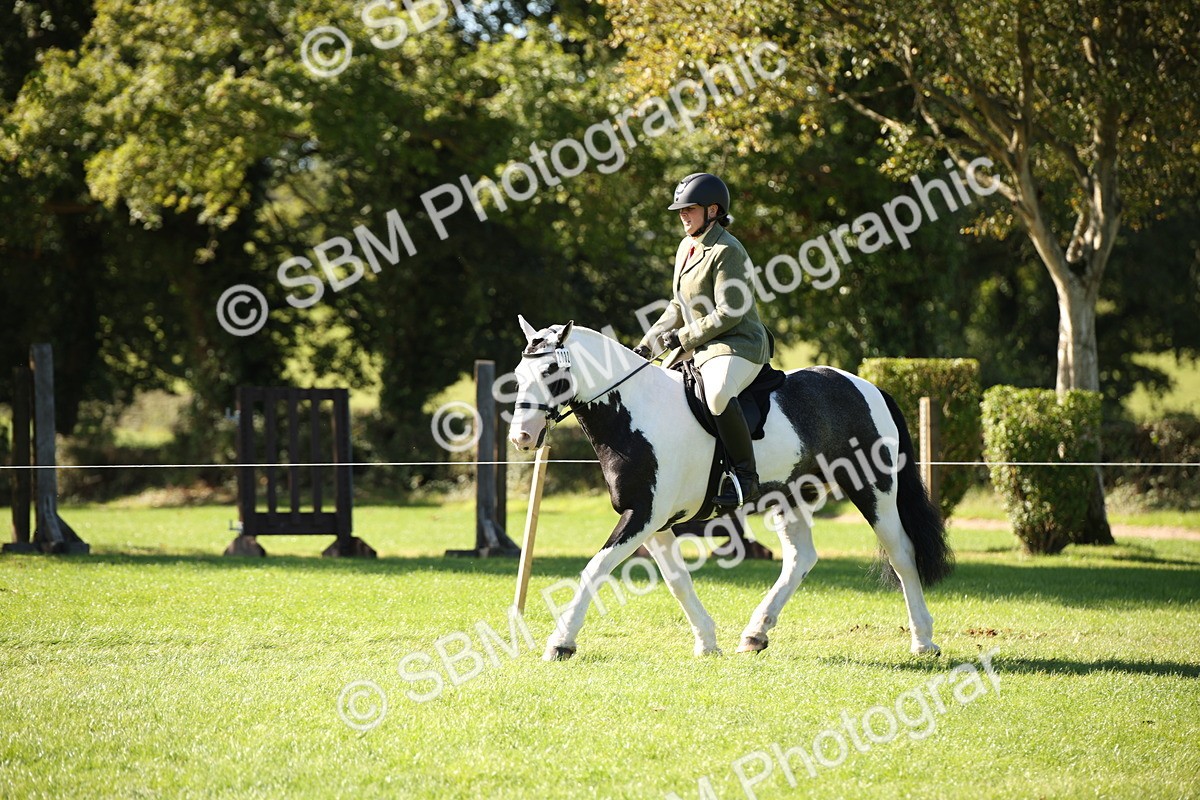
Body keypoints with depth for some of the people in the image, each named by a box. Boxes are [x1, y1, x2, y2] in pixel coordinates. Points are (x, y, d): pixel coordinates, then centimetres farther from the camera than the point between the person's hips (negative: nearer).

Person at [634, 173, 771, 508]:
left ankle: (746, 477, -32)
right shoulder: (687, 248, 14)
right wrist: (647, 344, 12)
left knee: (718, 395, -40)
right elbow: (679, 309, 23)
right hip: (699, 349, 11)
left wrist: (683, 337, -16)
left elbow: (729, 313, -20)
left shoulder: (726, 251, -14)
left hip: (737, 345, -11)